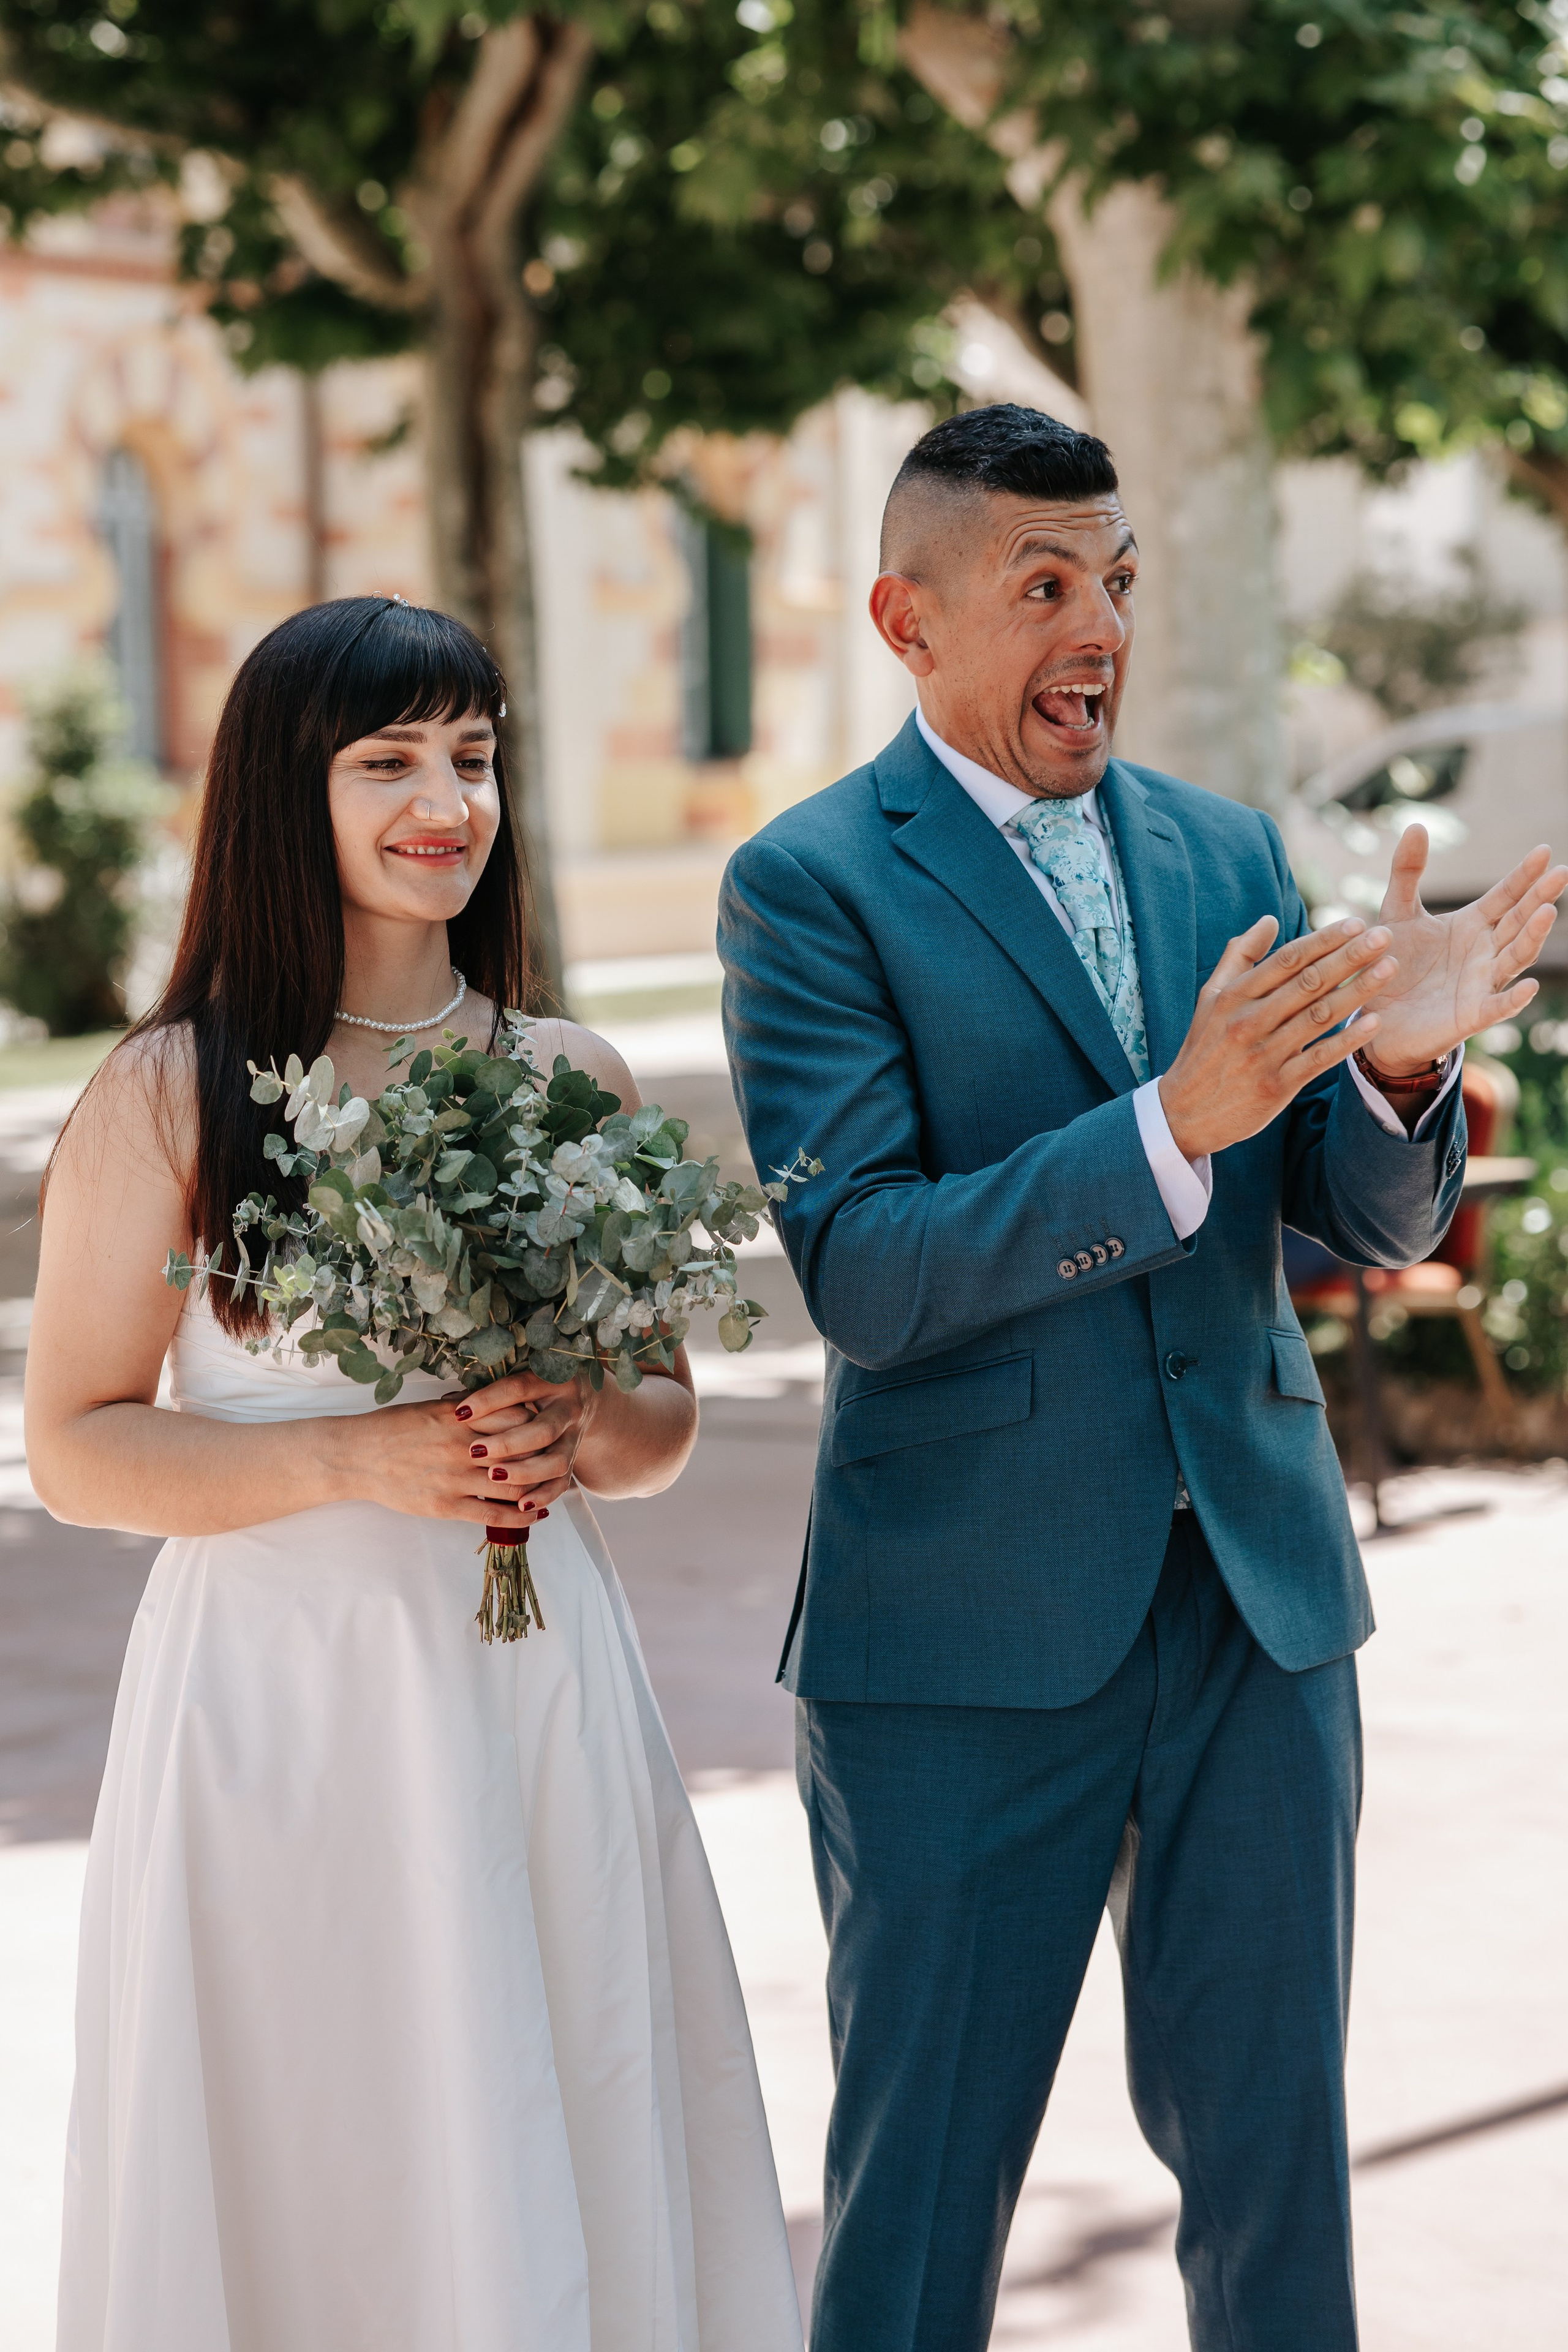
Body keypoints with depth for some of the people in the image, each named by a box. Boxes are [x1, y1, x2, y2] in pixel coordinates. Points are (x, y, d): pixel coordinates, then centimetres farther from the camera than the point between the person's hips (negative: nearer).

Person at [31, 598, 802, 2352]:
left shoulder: (573, 1077, 8)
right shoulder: (167, 1092, -3)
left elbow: (666, 1415, 15)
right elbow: (75, 1450, -4)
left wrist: (577, 1431, -8)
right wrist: (359, 1459, -16)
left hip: (538, 1685, 3)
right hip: (278, 1695, -3)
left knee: (563, 2169, 7)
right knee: (301, 2183, 3)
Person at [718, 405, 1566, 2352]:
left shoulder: (1227, 854, 9)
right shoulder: (811, 886, -7)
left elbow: (1373, 1223, 6)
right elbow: (864, 1278, -18)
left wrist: (1401, 1065, -16)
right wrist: (1176, 1121, -29)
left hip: (1260, 1602, 5)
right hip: (968, 1635, -4)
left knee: (1276, 2158, 15)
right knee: (922, 2189, 9)